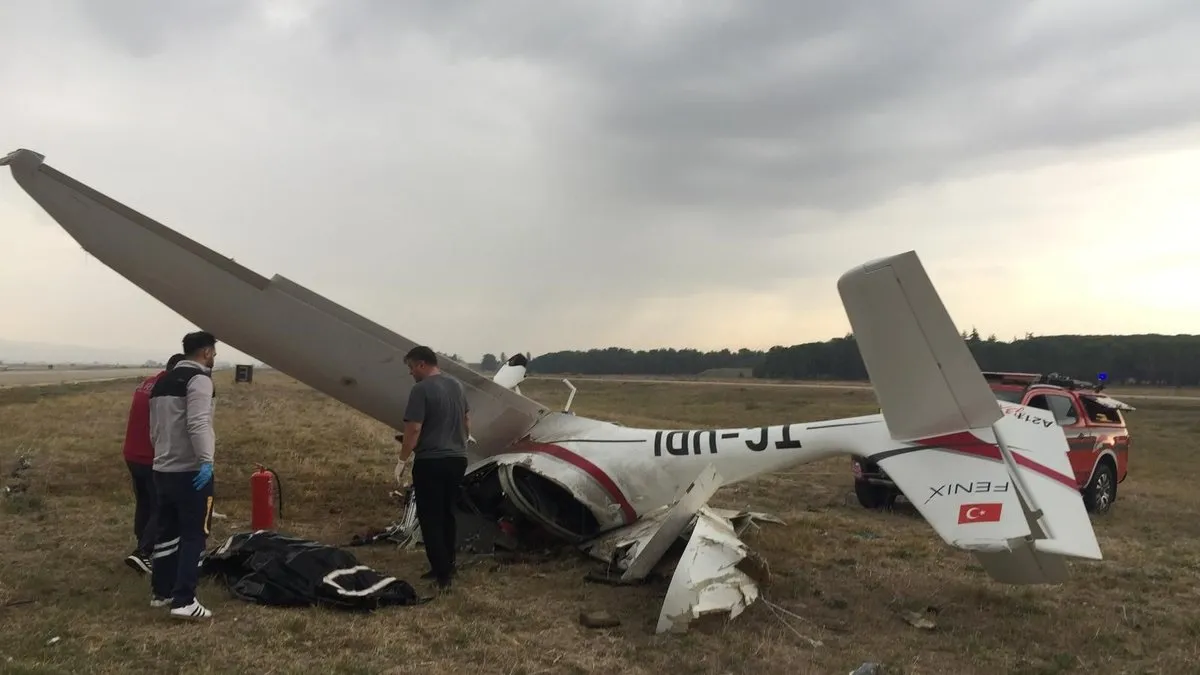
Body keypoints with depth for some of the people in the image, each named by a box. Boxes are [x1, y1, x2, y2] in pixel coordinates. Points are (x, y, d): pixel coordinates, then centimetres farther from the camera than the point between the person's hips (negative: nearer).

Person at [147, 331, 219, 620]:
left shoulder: (162, 382, 16)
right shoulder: (199, 379, -12)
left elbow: (154, 427, 21)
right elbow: (198, 424, -25)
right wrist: (206, 460, -29)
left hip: (162, 468, 9)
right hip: (190, 471, -9)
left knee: (167, 532, 18)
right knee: (194, 535, -5)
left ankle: (160, 591, 26)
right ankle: (184, 601, -7)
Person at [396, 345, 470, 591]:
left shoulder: (421, 389, -15)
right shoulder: (457, 385, 10)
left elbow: (414, 429, -19)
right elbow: (467, 421, 18)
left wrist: (403, 459, -7)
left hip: (430, 462, -8)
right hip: (457, 459, 8)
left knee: (430, 518, 0)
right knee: (447, 514, 17)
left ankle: (442, 573, -3)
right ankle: (448, 566, 23)